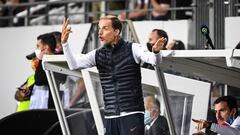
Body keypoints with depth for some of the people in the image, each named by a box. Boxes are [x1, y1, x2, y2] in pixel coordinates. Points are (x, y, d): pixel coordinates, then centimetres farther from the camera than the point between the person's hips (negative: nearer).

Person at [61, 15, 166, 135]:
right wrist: (64, 43, -11)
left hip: (132, 114, -4)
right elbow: (73, 65, 2)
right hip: (110, 116, 5)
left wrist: (156, 51, -40)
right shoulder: (97, 55, 9)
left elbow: (154, 60, -16)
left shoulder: (132, 49, -3)